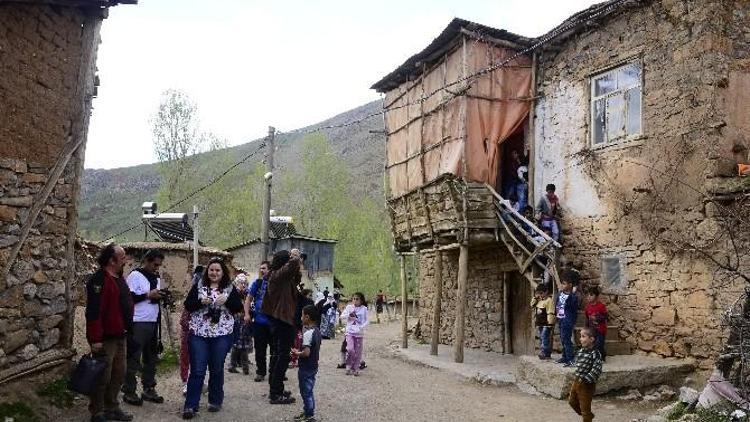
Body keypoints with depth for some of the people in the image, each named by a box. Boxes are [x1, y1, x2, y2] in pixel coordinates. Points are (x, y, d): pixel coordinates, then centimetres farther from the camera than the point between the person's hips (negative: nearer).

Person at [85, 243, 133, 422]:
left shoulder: (118, 278, 14)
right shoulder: (99, 279, -17)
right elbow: (94, 311, -23)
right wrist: (95, 339, -25)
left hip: (119, 336, 10)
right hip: (105, 339, -9)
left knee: (118, 375, 16)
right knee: (102, 377, 0)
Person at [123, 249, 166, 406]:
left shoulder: (156, 277, 15)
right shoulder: (135, 275, -8)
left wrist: (161, 296, 5)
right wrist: (149, 295, -18)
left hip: (153, 322, 8)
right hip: (138, 323, -8)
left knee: (151, 358, 13)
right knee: (133, 359, -2)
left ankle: (149, 389, 22)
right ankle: (129, 392, 6)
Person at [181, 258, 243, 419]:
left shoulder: (230, 288, 4)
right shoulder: (198, 286, 5)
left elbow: (239, 307, -1)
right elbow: (187, 304, 1)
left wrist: (227, 300, -18)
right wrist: (201, 302, -17)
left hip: (222, 334, 0)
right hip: (199, 333, 0)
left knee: (216, 370, 11)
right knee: (197, 371, -3)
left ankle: (215, 401, 25)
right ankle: (190, 405, 2)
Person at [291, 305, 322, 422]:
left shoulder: (307, 333, -23)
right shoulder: (317, 331, 5)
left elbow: (306, 352, -29)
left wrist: (297, 353, -12)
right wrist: (300, 351, 10)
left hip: (306, 369, -9)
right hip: (313, 366, 9)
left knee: (306, 392, 3)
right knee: (308, 391, 20)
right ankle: (307, 412, 32)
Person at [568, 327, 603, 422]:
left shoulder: (595, 354, -21)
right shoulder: (581, 351, 3)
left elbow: (596, 370, -26)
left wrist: (585, 379, -27)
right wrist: (575, 377, 11)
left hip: (586, 385, -9)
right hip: (576, 382, 9)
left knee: (585, 407, 6)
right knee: (572, 401, 24)